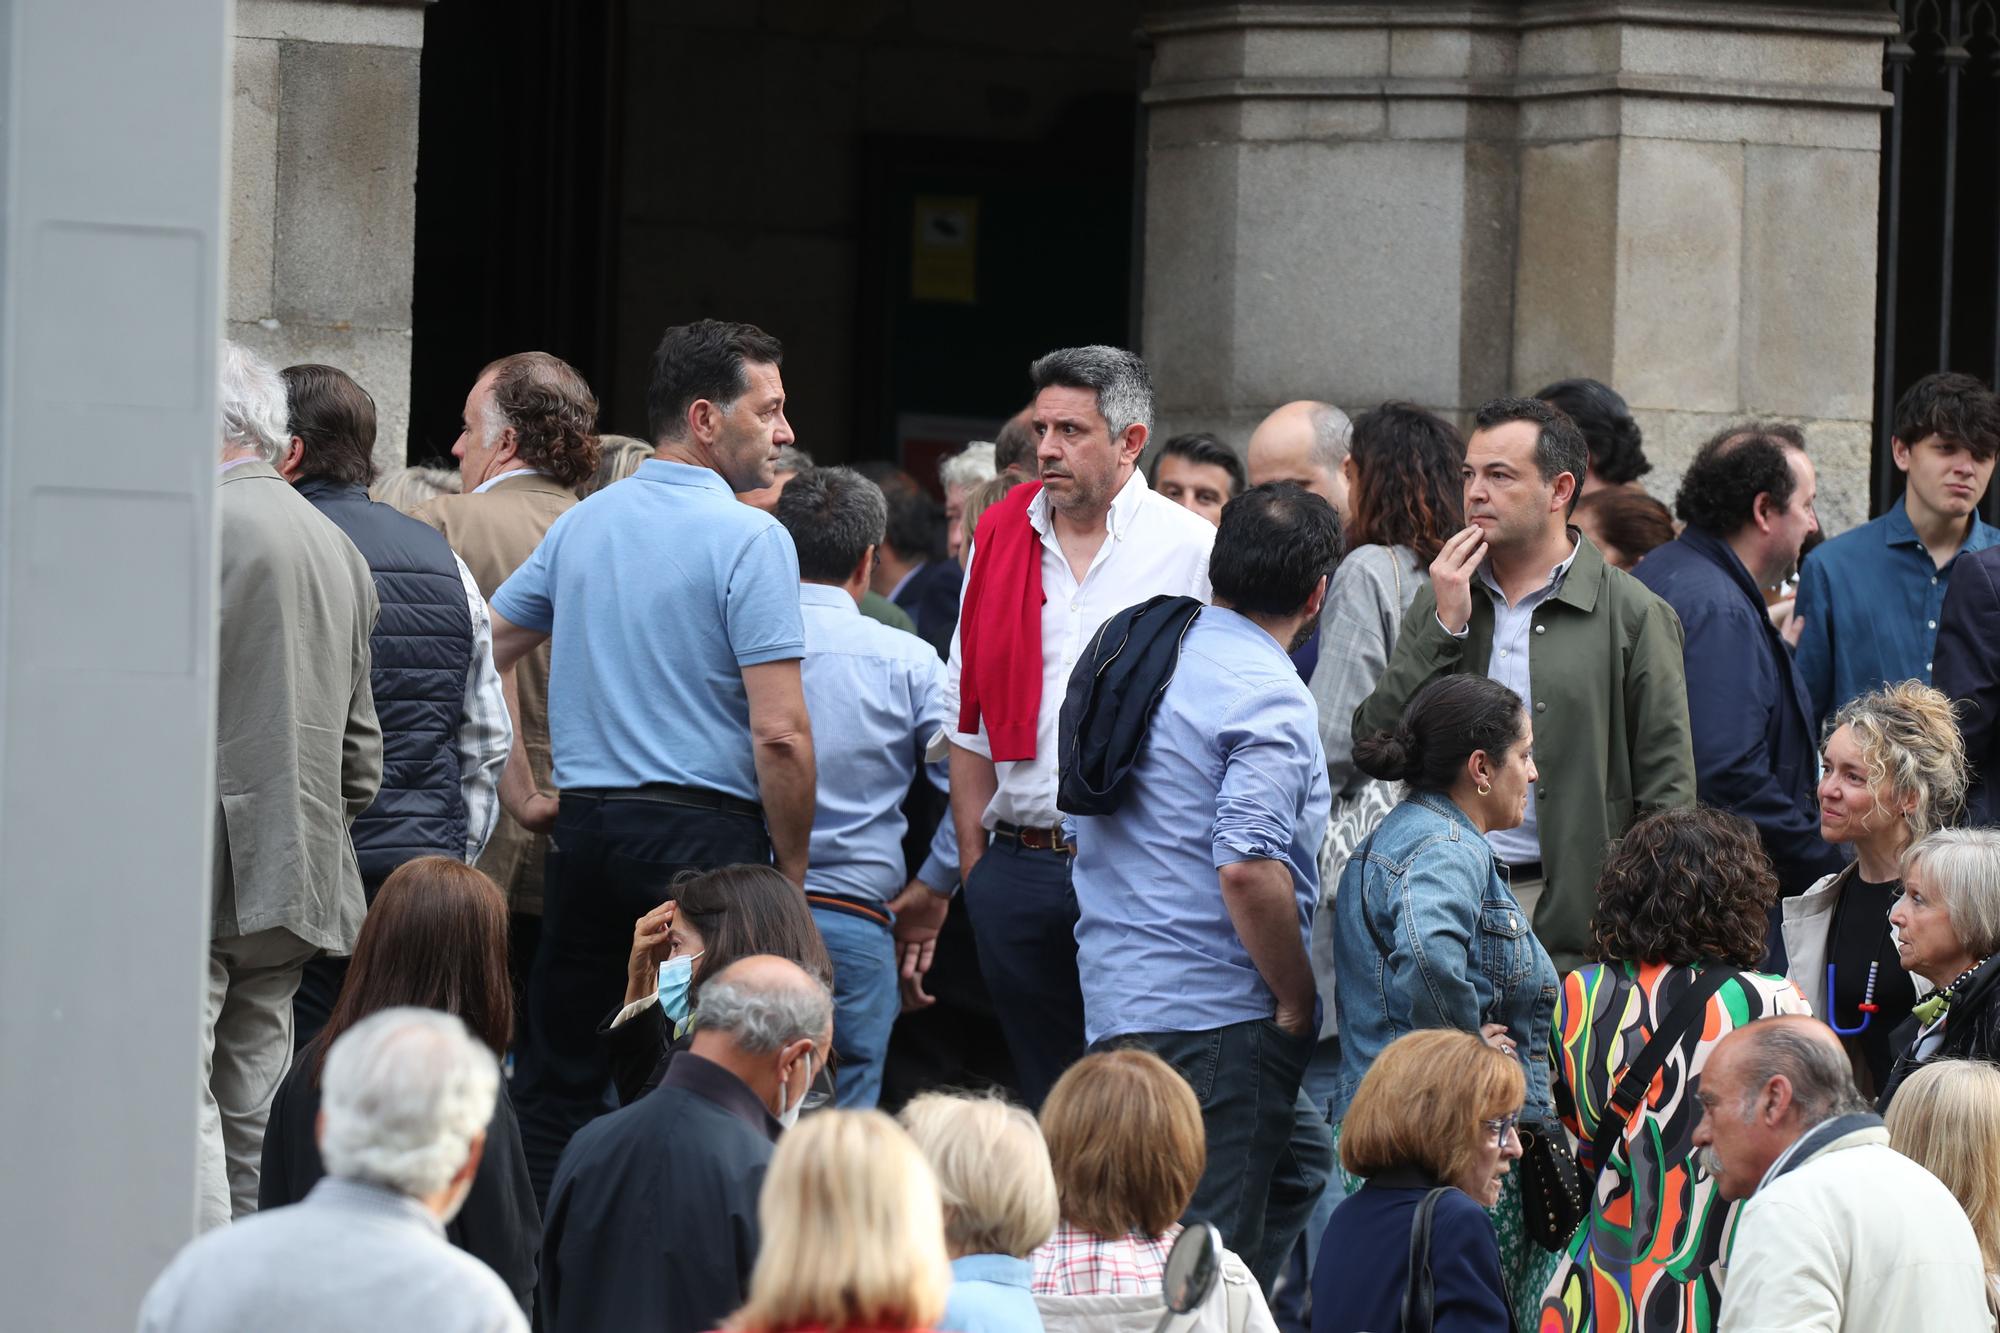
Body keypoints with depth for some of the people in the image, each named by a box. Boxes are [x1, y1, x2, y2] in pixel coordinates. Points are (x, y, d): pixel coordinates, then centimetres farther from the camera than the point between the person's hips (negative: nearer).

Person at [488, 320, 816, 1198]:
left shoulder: (581, 525, 11)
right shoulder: (747, 539, -10)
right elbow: (779, 735, -16)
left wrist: (520, 794, 18)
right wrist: (791, 869, -5)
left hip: (584, 827, 6)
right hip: (706, 831, -6)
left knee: (556, 1089, 10)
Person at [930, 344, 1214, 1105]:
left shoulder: (1191, 551, -1)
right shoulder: (1001, 540, 11)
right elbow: (969, 717, 14)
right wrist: (973, 859, 8)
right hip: (1019, 866, 4)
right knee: (1042, 1093, 9)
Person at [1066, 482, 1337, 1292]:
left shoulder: (1129, 649, 13)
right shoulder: (1271, 700, -15)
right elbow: (1247, 867, -25)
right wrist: (1297, 1001, -13)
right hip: (1217, 1014, -9)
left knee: (1300, 1161, 24)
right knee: (1210, 1253, -5)